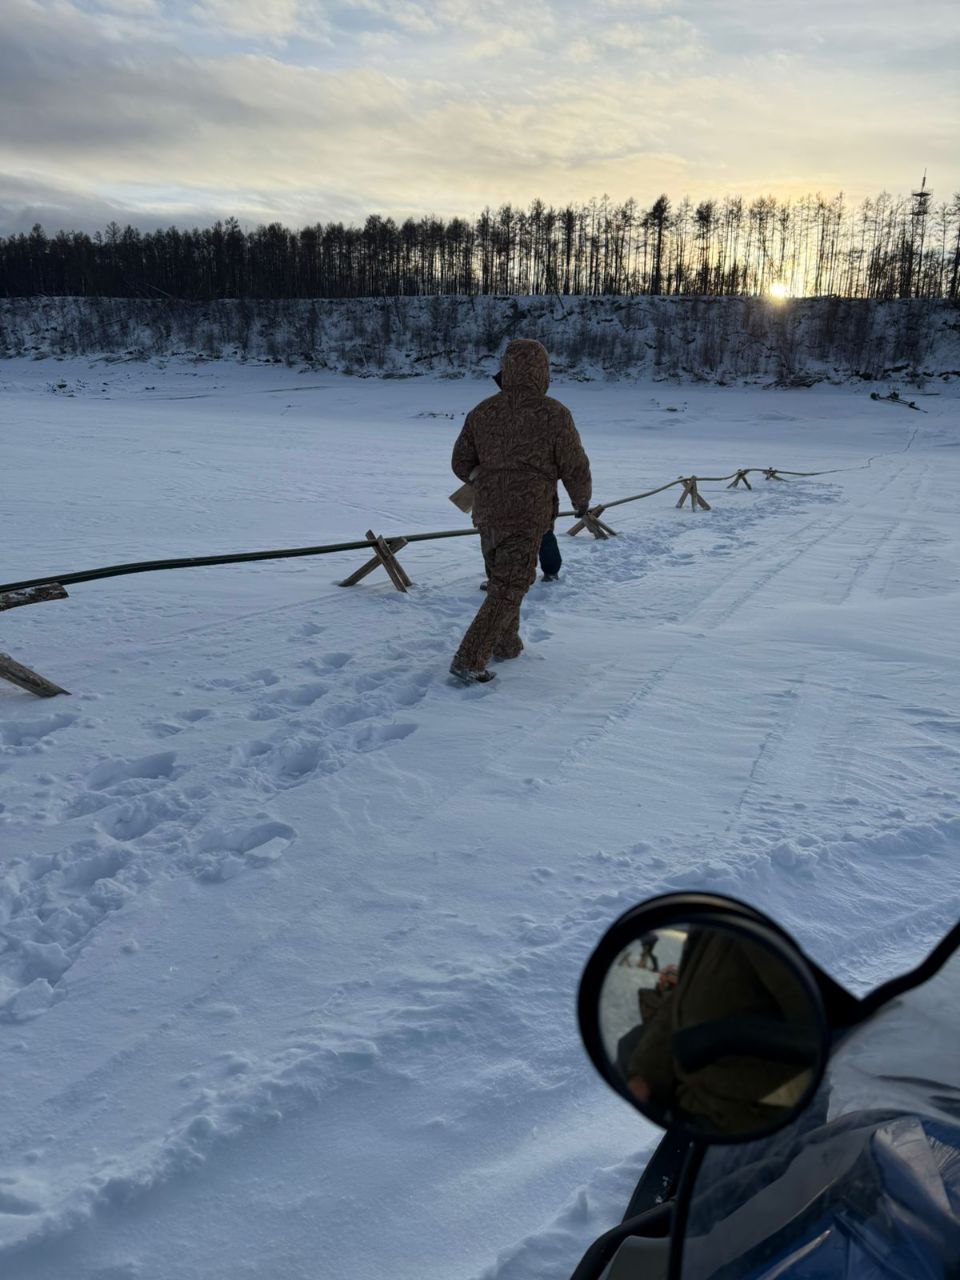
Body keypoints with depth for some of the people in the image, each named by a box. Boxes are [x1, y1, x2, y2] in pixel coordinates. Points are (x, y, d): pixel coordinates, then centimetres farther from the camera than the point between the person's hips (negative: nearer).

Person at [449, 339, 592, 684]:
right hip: (526, 516, -5)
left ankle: (506, 644, 35)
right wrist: (581, 500, 15)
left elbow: (461, 464, 8)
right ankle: (468, 661, -6)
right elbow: (575, 468, -5)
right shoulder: (554, 414, -11)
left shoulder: (482, 412, 2)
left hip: (487, 512, 5)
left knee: (502, 577, 23)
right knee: (507, 590, 0)